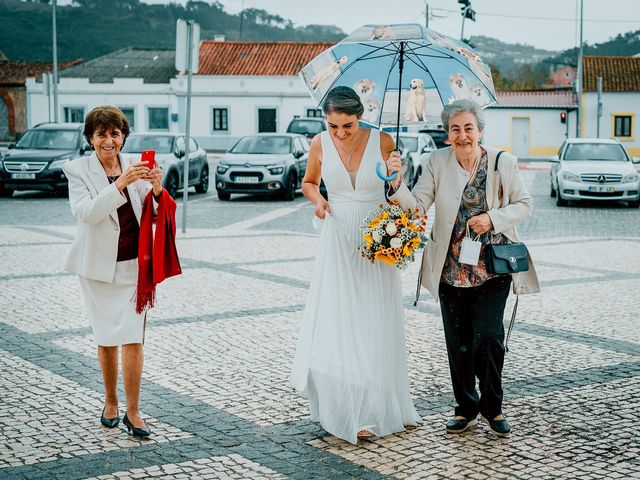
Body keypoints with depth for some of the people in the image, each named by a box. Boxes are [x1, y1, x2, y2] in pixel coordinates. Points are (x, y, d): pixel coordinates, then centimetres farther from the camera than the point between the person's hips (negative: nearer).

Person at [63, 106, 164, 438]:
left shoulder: (136, 168, 3)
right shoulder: (78, 170, -4)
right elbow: (86, 213, -19)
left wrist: (156, 191, -16)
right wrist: (120, 184, -29)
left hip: (134, 265, 1)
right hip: (99, 266, -1)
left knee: (133, 340, -4)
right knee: (106, 340, 10)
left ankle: (133, 413, 4)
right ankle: (110, 403, 28)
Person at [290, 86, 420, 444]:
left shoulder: (383, 142, -6)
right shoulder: (320, 144, -1)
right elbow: (309, 182, 15)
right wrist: (317, 199, -5)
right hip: (337, 240, 1)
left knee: (374, 327, 1)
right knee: (336, 324, -2)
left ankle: (374, 408, 9)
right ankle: (350, 410, 8)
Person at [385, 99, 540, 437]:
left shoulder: (503, 162, -3)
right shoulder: (438, 162, -1)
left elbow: (524, 204, 4)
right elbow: (417, 206, -7)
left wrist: (493, 219, -13)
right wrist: (397, 183, -26)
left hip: (493, 267, -2)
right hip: (452, 269, 2)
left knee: (487, 336, -9)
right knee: (458, 342, 8)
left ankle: (492, 407, 14)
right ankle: (466, 408, 26)